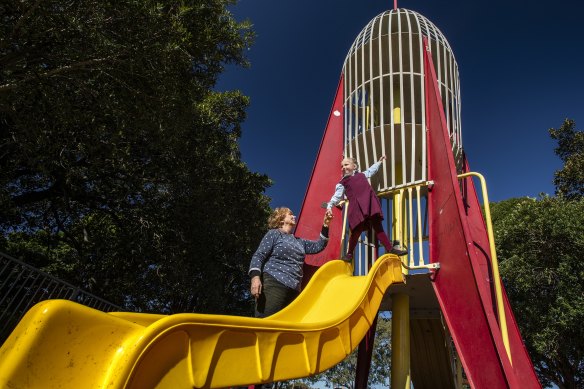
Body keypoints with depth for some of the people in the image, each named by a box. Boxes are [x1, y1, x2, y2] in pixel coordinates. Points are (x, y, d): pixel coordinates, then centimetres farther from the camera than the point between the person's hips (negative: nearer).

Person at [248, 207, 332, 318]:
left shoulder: (299, 241, 28)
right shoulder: (273, 234, 7)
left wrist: (325, 226, 19)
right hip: (274, 284, -7)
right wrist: (255, 277, -20)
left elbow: (318, 246, 29)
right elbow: (259, 256, -3)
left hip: (293, 289, 7)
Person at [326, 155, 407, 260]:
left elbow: (371, 170, 46)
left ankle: (391, 249, 4)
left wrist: (379, 162, 57)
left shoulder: (362, 175, 26)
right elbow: (336, 196, 2)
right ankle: (349, 253, 9)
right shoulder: (342, 183, 13)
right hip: (357, 208, -3)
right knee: (356, 231, -7)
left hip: (371, 205, 4)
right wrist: (329, 206, -14)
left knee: (378, 228, 5)